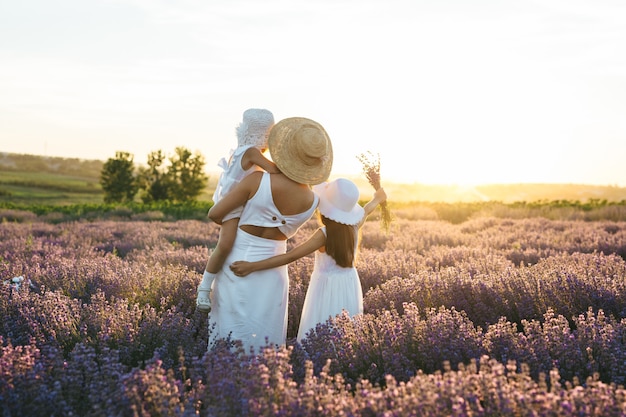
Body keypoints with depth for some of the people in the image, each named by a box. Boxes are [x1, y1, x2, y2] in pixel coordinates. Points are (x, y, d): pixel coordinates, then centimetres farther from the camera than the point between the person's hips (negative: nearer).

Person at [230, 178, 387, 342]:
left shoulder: (324, 234, -22)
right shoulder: (354, 225, -4)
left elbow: (291, 256, -27)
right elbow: (365, 210, 21)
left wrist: (252, 266, -28)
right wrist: (377, 199, 44)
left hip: (328, 288, -6)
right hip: (349, 287, 6)